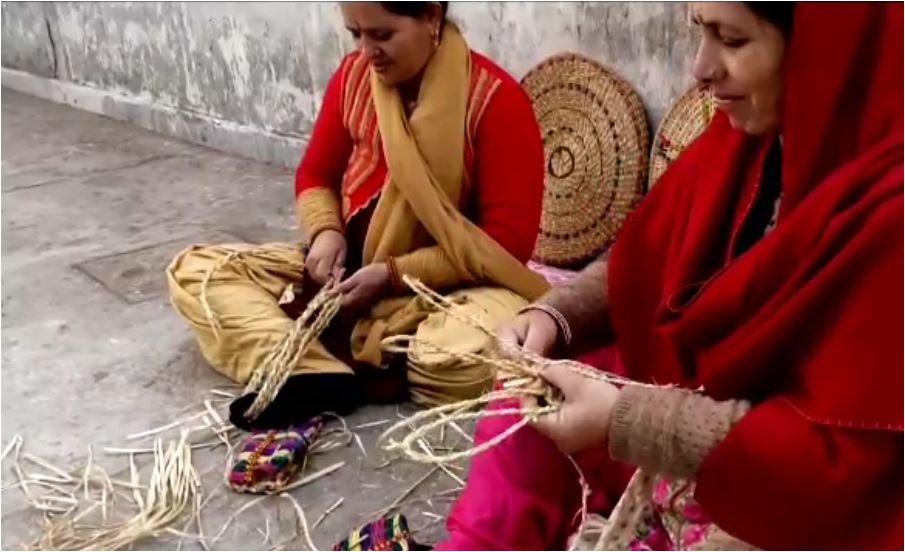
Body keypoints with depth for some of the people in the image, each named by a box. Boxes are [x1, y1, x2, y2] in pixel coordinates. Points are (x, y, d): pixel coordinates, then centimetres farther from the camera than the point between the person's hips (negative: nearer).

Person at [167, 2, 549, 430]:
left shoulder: (496, 100, -14)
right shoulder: (354, 76, 1)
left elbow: (509, 239, -16)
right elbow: (315, 175, 12)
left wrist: (392, 274, -20)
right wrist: (325, 231, -10)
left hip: (447, 286, -5)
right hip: (349, 271, 6)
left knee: (472, 356, -40)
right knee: (194, 269, -8)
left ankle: (309, 366, -20)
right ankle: (319, 378, -31)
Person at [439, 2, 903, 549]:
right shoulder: (747, 134, -4)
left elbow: (840, 453, -26)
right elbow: (644, 264, 8)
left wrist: (625, 421, -26)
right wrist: (554, 317, -11)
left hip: (806, 496, -7)